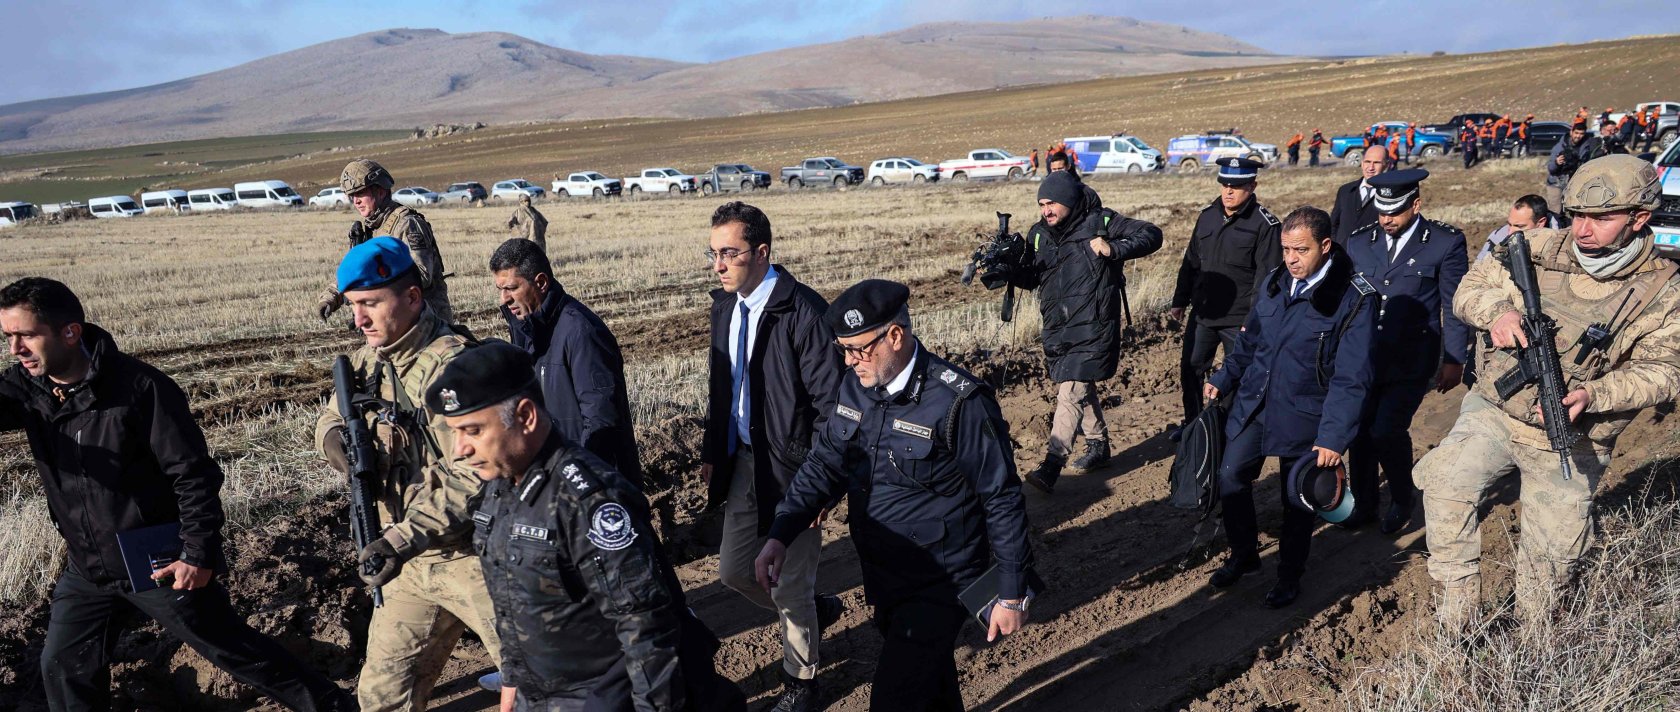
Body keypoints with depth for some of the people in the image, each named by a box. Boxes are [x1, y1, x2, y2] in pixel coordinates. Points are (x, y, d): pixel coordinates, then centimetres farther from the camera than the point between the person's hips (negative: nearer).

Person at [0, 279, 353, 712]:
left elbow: (194, 474, -19)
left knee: (235, 652, 4)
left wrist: (198, 554, -18)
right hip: (86, 567, 6)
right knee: (64, 668, 16)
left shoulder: (139, 387, -22)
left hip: (161, 563, -6)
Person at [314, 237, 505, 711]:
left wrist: (406, 537, -31)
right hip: (411, 563, 7)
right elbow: (330, 418, 19)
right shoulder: (368, 362, 4)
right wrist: (336, 437, -5)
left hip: (474, 557, -7)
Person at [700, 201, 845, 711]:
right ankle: (817, 609, 43)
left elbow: (830, 402, -19)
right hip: (744, 460, 8)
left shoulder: (803, 311, -21)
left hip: (792, 466, -7)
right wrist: (712, 453, 12)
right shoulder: (725, 305, 4)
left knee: (789, 584, 6)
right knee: (733, 570, 16)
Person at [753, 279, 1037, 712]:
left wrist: (1012, 593, -12)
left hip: (939, 586, -7)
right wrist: (781, 533, -10)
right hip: (881, 578, 7)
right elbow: (826, 461, 4)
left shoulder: (959, 402, -23)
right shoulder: (856, 386, -2)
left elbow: (1002, 501, -17)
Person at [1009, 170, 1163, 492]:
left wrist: (1114, 249, -22)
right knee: (1081, 389, 21)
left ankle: (1051, 467, -19)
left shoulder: (1101, 222, -7)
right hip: (1056, 330, 6)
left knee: (1070, 394, -15)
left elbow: (1151, 234, -6)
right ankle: (1098, 444, 40)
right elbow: (1030, 278, 10)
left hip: (1092, 329, -6)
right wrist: (1006, 268, -12)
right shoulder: (1039, 234, 7)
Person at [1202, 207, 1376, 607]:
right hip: (1253, 404, 5)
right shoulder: (1275, 283, 3)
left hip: (1304, 417, -5)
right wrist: (1224, 379, 8)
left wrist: (1334, 437, -20)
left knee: (1297, 499, 9)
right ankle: (1243, 556, 29)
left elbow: (1351, 378, -17)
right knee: (1230, 478, 6)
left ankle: (1289, 575, 31)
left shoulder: (1355, 299, -15)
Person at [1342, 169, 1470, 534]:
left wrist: (1454, 360, -2)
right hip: (1364, 359, 4)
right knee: (1360, 431, 7)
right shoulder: (1359, 242, 6)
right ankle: (1363, 502, 28)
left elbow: (1455, 307, -1)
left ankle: (1402, 498, 16)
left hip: (1411, 363, -4)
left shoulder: (1446, 242, -4)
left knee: (1387, 431, -11)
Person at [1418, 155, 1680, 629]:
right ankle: (1458, 600, -6)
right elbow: (1471, 288, 1)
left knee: (1553, 551, 10)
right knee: (1444, 482, -24)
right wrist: (1497, 310, -23)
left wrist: (1592, 395, -27)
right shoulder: (1538, 250, -6)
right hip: (1495, 412, 1)